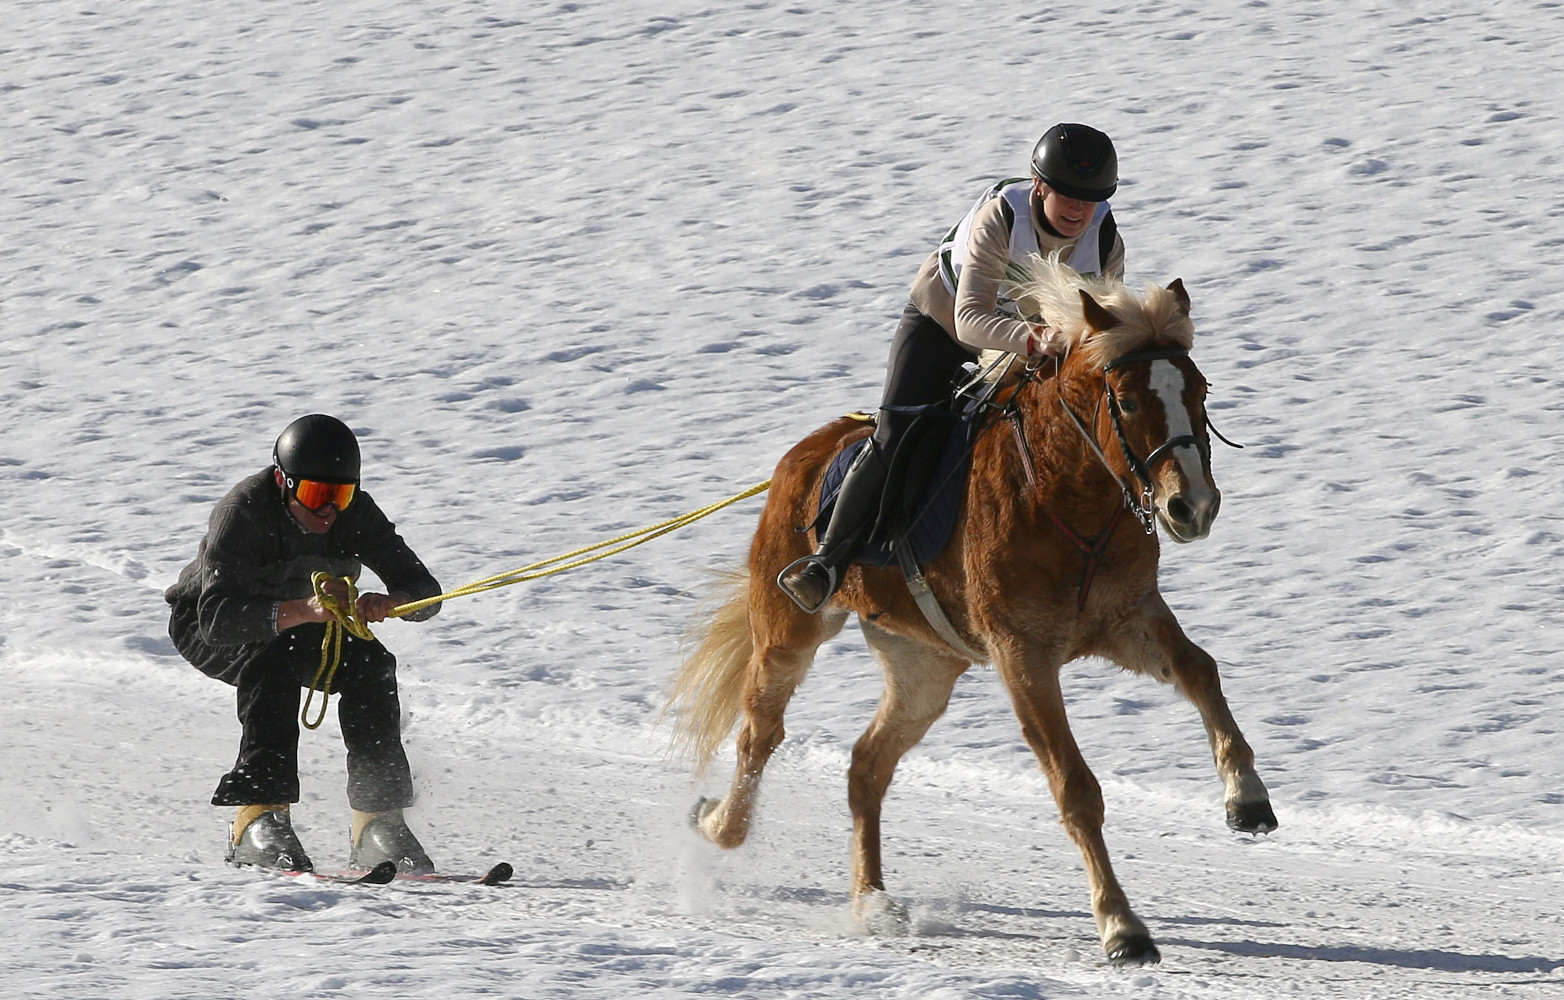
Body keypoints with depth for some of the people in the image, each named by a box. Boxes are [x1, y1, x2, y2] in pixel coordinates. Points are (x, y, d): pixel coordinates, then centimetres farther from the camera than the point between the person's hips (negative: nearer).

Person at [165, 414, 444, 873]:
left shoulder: (355, 514, -20)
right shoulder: (243, 513, -33)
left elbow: (425, 592, -23)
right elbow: (217, 617, -43)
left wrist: (389, 602, -47)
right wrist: (303, 611, -57)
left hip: (298, 624, 4)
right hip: (205, 628, -4)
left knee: (368, 663, -22)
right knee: (274, 659, -35)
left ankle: (378, 817, -18)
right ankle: (258, 817, -36)